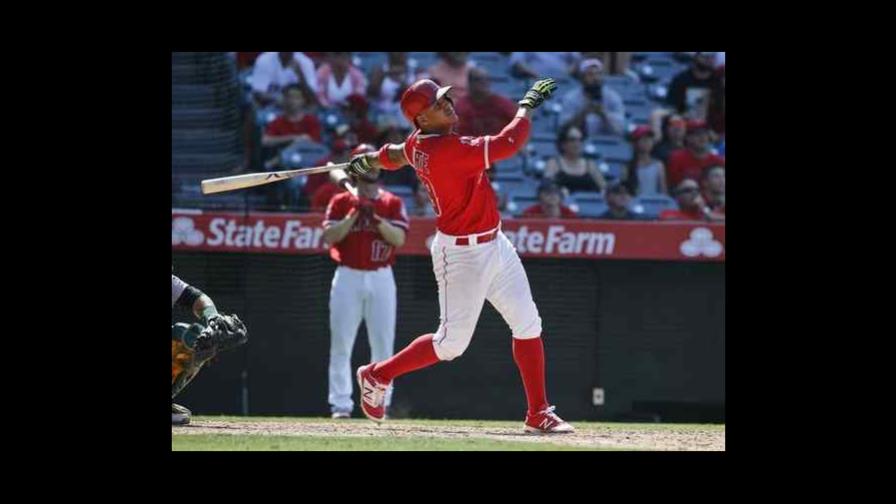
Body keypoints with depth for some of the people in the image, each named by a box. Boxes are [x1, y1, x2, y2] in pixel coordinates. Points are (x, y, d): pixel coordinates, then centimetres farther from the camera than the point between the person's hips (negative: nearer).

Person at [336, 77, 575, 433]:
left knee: (528, 324, 6)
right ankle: (377, 375, 20)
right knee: (452, 342, -2)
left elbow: (396, 154, 24)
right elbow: (507, 144, -30)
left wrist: (369, 162, 46)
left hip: (494, 244, 10)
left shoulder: (418, 144, 1)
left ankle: (538, 415, 11)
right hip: (462, 254, -10)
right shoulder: (447, 150, -27)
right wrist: (528, 105, -15)